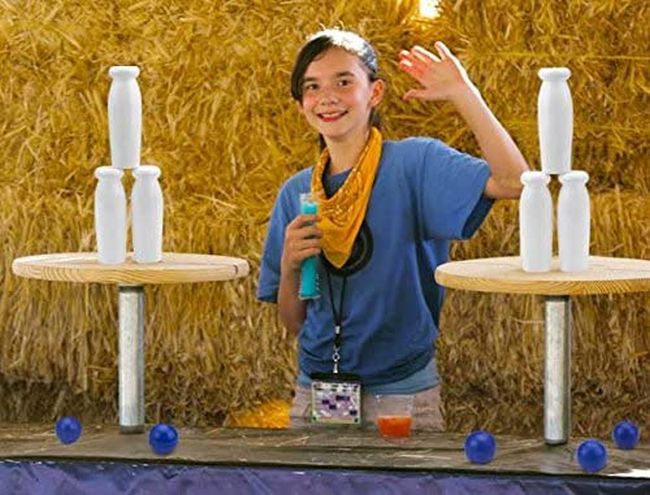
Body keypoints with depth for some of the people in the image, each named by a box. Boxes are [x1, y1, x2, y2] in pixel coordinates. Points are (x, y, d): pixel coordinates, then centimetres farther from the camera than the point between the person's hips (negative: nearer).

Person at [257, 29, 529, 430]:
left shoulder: (413, 163, -6)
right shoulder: (296, 194, 6)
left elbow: (513, 181, -24)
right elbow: (294, 322, 9)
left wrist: (462, 94, -20)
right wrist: (289, 266, -10)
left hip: (402, 390, -4)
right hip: (314, 392, 4)